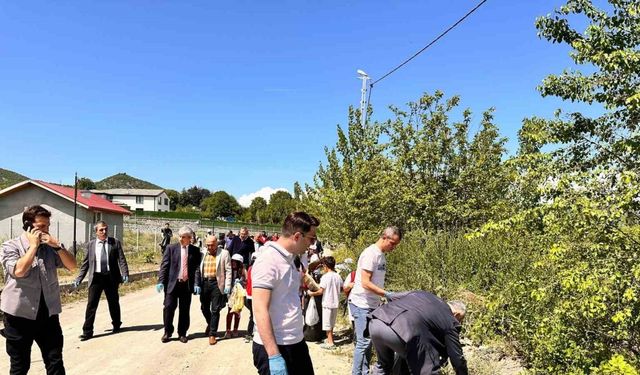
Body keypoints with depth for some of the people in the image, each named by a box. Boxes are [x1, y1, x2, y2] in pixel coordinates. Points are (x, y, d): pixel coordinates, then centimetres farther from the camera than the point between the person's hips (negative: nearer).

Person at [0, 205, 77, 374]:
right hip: (20, 314, -3)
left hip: (48, 314, 3)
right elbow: (19, 271, -22)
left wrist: (58, 245, -11)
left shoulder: (50, 248, 6)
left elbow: (72, 266, -1)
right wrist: (33, 245, -14)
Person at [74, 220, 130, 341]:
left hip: (111, 277, 0)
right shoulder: (90, 244, 5)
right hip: (96, 277, 0)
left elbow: (121, 260, -3)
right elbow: (85, 263, 7)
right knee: (91, 304, -2)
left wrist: (125, 274, -16)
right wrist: (79, 279, 1)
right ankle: (87, 331, 5)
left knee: (113, 303, 13)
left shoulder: (115, 243, 0)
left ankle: (116, 325, 33)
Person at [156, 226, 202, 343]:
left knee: (184, 310, 7)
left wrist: (197, 284, -8)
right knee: (168, 307, -2)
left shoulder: (195, 251, 3)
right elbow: (164, 266, -1)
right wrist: (161, 281, -9)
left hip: (187, 285, 1)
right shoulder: (171, 248, 2)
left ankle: (182, 333, 21)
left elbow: (197, 268, 2)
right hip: (172, 283, -1)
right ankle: (167, 332, 15)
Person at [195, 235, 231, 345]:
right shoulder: (203, 254, 6)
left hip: (217, 284, -4)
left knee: (215, 310, 0)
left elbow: (228, 270, -3)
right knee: (204, 307, 14)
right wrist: (197, 284, 3)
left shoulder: (224, 253, -3)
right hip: (204, 283, 4)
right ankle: (210, 324, 42)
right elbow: (198, 269, 9)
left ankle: (212, 334, 10)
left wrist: (228, 285, -9)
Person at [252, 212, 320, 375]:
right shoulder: (268, 261, -18)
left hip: (297, 343, 9)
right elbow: (260, 310, -23)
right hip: (274, 347, -9)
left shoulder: (289, 259, 10)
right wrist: (274, 356, -26)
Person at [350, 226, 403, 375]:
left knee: (368, 341, 11)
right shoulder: (370, 254, -16)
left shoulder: (382, 256, 10)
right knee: (364, 342, -7)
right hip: (361, 304, -8)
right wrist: (387, 294, -21)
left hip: (372, 305, 9)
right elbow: (365, 283, -21)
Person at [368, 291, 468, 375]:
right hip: (402, 332, -7)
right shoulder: (450, 321, 17)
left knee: (383, 365, 33)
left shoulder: (424, 294, 32)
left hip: (376, 322, 7)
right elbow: (457, 358, 20)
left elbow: (393, 298, 33)